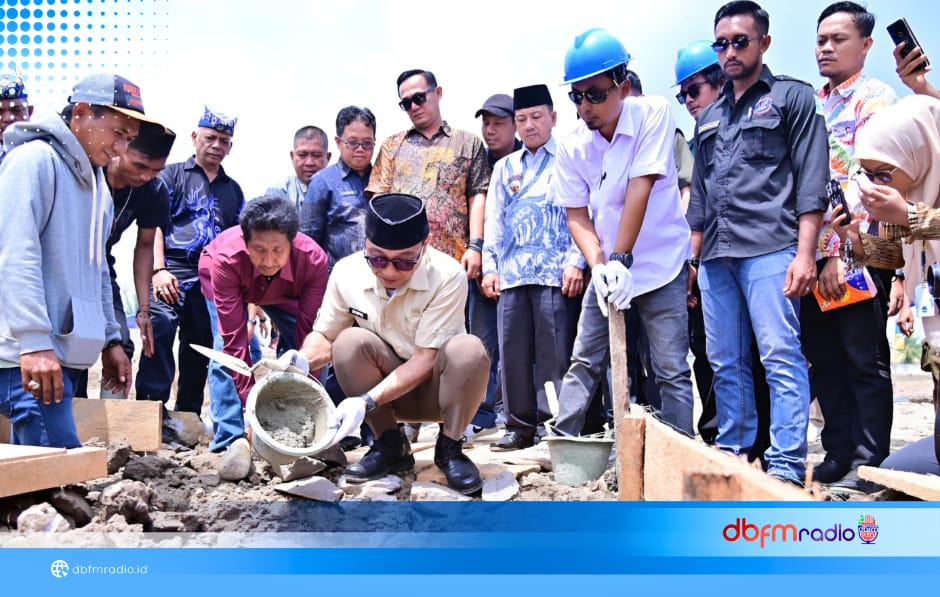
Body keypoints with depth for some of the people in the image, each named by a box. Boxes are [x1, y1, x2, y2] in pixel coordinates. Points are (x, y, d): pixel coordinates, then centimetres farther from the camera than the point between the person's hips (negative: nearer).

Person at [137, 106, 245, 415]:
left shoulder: (233, 190, 20)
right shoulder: (172, 174, 9)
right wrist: (158, 269, -14)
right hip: (172, 272, -4)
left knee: (200, 347, 8)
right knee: (160, 328, -23)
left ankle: (188, 416, 20)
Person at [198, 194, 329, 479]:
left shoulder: (314, 260, -40)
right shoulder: (226, 258, -42)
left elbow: (310, 332, -36)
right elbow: (234, 337, -41)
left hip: (282, 291, 2)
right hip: (219, 279, -1)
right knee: (225, 350, -21)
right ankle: (231, 440, -17)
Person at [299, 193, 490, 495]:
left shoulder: (447, 276, -25)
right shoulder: (347, 272, -14)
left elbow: (425, 360, -25)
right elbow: (324, 336, 0)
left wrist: (366, 401, -34)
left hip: (438, 386, -2)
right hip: (386, 384, 3)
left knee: (468, 350, -33)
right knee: (349, 342, -26)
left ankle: (449, 447, -9)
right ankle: (390, 445, -7)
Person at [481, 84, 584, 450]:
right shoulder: (504, 168, 20)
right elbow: (494, 221, 19)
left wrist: (576, 261, -11)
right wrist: (490, 266, 10)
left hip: (556, 273, -4)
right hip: (511, 273, 5)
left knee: (555, 354, -5)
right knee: (513, 352, 5)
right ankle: (520, 424, 14)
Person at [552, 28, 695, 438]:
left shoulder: (653, 114, -13)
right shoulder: (572, 146, -4)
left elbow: (639, 190, -21)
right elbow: (576, 216, -4)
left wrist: (621, 258, -24)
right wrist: (600, 266, -20)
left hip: (660, 265, -3)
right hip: (607, 267, 4)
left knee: (671, 369, -1)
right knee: (583, 361, 5)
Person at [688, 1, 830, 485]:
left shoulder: (792, 97, 6)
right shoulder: (708, 117, 22)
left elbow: (811, 182, -3)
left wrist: (804, 253, -13)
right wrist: (692, 259, 16)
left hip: (770, 250, -6)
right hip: (716, 255, 6)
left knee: (780, 355, -8)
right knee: (725, 362, 7)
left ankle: (786, 464, -3)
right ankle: (734, 452, 16)